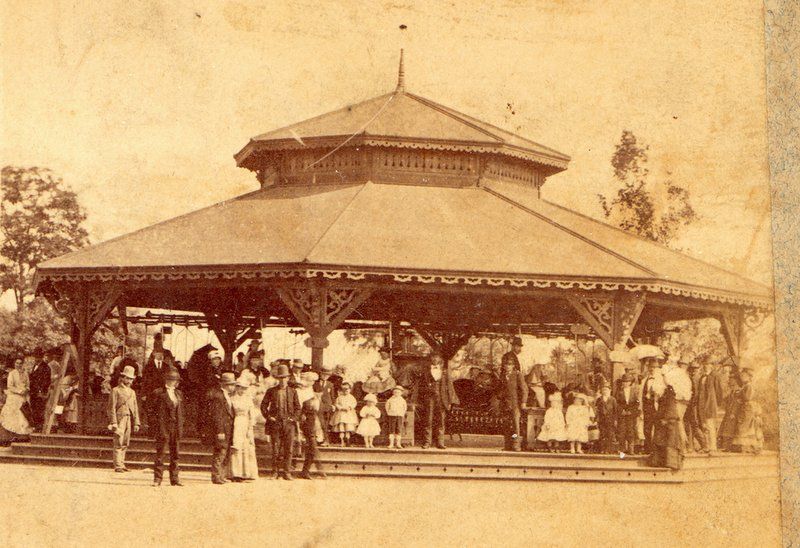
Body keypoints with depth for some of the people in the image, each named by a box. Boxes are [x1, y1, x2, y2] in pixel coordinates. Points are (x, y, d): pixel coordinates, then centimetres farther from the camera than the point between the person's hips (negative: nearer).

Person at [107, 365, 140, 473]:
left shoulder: (132, 392, 18)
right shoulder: (116, 391, -2)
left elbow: (135, 408, 18)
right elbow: (112, 408, -7)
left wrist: (136, 423, 11)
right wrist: (114, 423, -14)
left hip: (129, 420, 6)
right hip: (119, 419, -6)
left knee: (125, 444, 8)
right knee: (119, 443, -8)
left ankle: (122, 464, 14)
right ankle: (118, 466, -8)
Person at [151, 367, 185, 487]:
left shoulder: (179, 393, 14)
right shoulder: (158, 393, -4)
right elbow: (155, 412, -6)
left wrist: (180, 429, 8)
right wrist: (160, 430, -12)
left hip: (176, 428, 6)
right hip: (163, 426, -6)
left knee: (175, 454, 9)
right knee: (160, 453, -3)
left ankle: (174, 479, 15)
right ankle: (157, 479, 2)